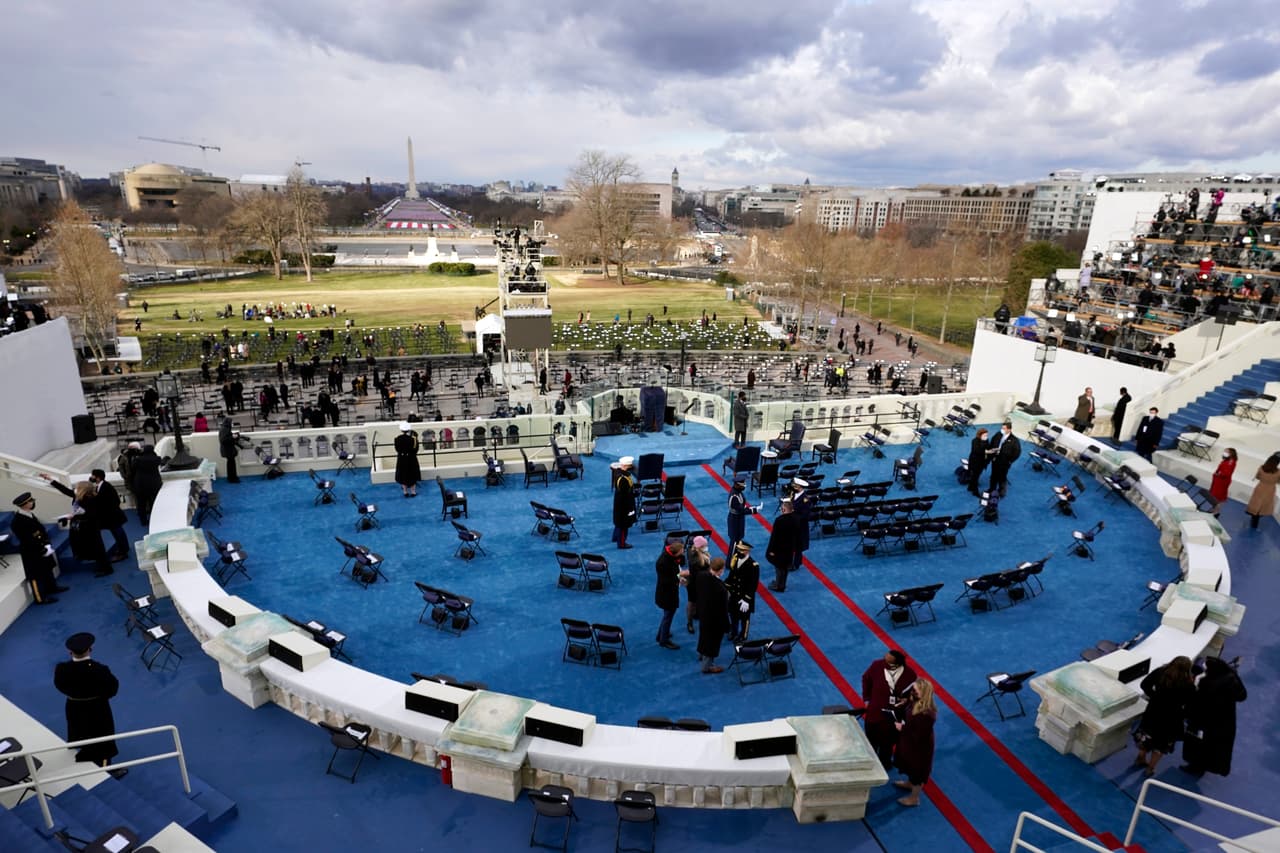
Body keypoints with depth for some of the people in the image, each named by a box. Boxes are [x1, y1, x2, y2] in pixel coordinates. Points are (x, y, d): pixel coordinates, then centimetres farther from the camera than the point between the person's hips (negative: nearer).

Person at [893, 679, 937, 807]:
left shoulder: (926, 714, -38)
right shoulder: (914, 702, -13)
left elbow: (918, 736, -31)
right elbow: (907, 716, 4)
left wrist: (902, 728, -24)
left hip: (919, 747, -8)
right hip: (910, 742, 8)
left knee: (917, 770, 16)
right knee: (911, 768, 32)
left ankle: (914, 797, 38)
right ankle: (909, 783, 58)